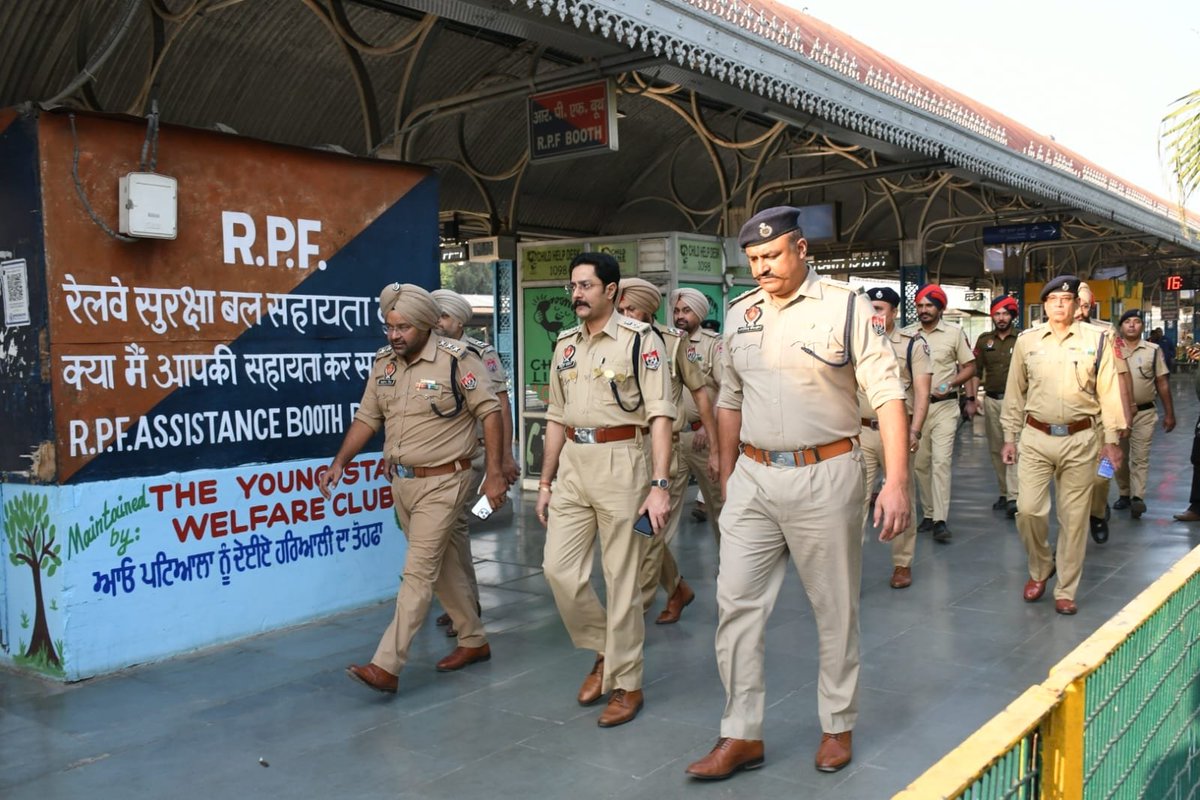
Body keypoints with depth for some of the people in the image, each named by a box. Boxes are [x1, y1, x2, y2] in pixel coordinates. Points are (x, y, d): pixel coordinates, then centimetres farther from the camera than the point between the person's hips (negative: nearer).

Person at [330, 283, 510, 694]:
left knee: (418, 572, -7)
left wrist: (494, 474, -14)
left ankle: (386, 666, -5)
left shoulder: (456, 360, -15)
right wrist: (339, 463, -1)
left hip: (441, 482, -7)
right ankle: (474, 641, 32)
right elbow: (367, 418, 9)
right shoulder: (383, 363, 5)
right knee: (440, 564, 16)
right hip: (401, 482, 7)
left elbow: (489, 412, -12)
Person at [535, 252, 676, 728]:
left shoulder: (639, 340, -6)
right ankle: (603, 650, 26)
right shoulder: (565, 345, 13)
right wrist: (545, 483, 17)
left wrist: (660, 485, -17)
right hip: (572, 463, 6)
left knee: (622, 579, 2)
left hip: (620, 462, -6)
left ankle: (626, 684, 17)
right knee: (558, 568, 2)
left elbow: (660, 416, -10)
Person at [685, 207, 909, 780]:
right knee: (736, 603, 3)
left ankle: (838, 725, 29)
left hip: (824, 476, -4)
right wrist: (727, 473, 18)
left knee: (835, 608, 10)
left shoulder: (845, 307, -6)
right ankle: (742, 734, 16)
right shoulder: (740, 314, 8)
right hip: (754, 476, 4)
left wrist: (896, 482, -16)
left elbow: (887, 394, -10)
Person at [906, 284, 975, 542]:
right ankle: (928, 513, 20)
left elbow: (969, 367, 4)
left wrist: (951, 384, -12)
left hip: (944, 406, -3)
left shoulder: (955, 333, 0)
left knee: (941, 461, -10)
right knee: (920, 463, 8)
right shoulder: (907, 334, 5)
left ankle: (940, 520, -10)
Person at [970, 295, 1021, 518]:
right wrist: (972, 396, 1)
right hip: (991, 400, 5)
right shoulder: (984, 340, 10)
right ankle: (1004, 493, 21)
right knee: (995, 449, 10)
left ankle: (1013, 498, -16)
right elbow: (976, 370, 11)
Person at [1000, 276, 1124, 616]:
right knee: (1028, 509, -6)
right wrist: (1009, 437, 7)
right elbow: (1015, 392, 8)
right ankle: (1040, 568, 23)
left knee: (1073, 517, 5)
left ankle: (1065, 591, 18)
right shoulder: (1027, 341, 4)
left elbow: (1109, 392, 2)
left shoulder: (1097, 340, 1)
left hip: (1079, 439, -1)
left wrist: (1111, 439, 1)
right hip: (1036, 438, 1)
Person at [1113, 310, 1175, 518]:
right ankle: (1124, 494, 22)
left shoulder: (1153, 350, 3)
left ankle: (1137, 498, -13)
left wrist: (1169, 413, 4)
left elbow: (1162, 383, 5)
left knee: (1140, 457, -7)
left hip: (1144, 413, -1)